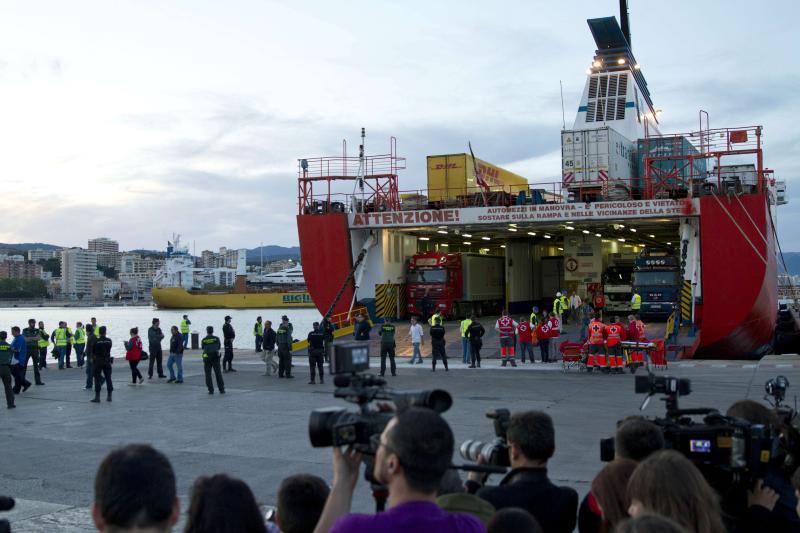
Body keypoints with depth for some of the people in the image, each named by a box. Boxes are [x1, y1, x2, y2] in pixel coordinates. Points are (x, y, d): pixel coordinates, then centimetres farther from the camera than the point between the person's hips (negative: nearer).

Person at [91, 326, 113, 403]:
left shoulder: (96, 341, -13)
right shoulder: (109, 341, -3)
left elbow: (92, 351, -4)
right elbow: (109, 350, 6)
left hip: (98, 362, -3)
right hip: (107, 362, 3)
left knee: (97, 379, 2)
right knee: (108, 378, 10)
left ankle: (97, 397, 0)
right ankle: (109, 396, 11)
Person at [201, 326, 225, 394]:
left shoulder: (203, 340, -1)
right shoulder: (216, 338, -2)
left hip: (207, 358, 0)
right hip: (215, 358, 0)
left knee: (208, 375, 7)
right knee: (218, 374, 4)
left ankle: (211, 390, 2)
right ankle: (221, 389, 2)